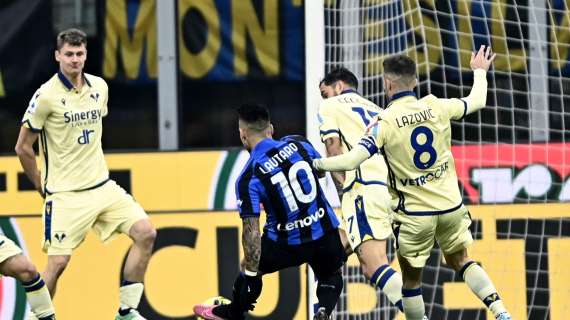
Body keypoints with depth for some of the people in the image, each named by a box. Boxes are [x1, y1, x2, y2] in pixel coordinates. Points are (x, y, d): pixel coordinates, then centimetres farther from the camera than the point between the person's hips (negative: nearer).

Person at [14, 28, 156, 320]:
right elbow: (23, 147, -6)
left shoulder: (99, 87, 5)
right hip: (65, 194, -6)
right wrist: (43, 189, 1)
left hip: (102, 186, 6)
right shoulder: (46, 95, -13)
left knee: (145, 233, -6)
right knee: (58, 262, -10)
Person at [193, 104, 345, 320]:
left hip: (288, 243, -2)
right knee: (330, 278, 29)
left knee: (250, 273, 27)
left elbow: (252, 231, -17)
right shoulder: (298, 144, -6)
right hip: (324, 231, 2)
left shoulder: (248, 179, -16)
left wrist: (250, 276, -13)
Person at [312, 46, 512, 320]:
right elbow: (476, 101, 14)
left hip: (414, 214, -4)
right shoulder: (436, 107, -4)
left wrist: (317, 164, -7)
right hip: (450, 205, 4)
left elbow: (352, 160, -23)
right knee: (460, 260, 24)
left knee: (411, 278, 13)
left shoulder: (384, 122, -15)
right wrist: (479, 72, 34)